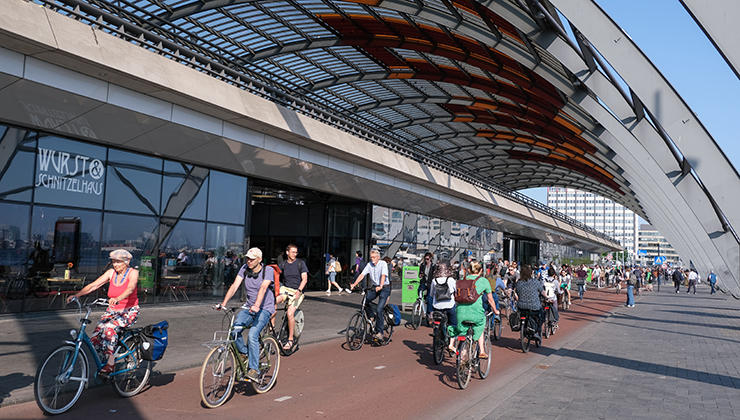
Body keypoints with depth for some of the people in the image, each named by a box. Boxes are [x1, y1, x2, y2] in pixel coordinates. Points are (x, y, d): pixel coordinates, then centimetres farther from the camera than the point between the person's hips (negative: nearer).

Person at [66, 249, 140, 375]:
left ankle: (111, 362, -21)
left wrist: (117, 298, -49)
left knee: (109, 327, -33)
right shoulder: (111, 273, 2)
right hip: (112, 311, 5)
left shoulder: (133, 273, -12)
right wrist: (77, 295, -19)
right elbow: (93, 285, -4)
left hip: (129, 312, -5)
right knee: (95, 338, -14)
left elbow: (130, 288, -31)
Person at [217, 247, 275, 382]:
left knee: (252, 335, -26)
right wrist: (224, 303, -23)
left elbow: (263, 288, -29)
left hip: (264, 309, -5)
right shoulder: (245, 269, 0)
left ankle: (254, 370, -17)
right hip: (249, 307, 5)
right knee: (234, 330, -19)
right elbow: (234, 286, -9)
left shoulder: (268, 270, -13)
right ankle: (244, 352, 10)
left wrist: (256, 306, -44)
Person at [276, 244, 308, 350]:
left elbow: (304, 279, -4)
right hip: (284, 289, 3)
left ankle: (290, 339, -8)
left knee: (290, 313, -22)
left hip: (296, 292, -3)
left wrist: (298, 291, -19)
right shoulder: (283, 265, 10)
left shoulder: (300, 263, 1)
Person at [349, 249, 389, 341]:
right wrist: (354, 284, -20)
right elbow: (362, 275, -6)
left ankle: (380, 332, -6)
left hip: (384, 288, -6)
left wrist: (380, 286, -45)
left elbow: (383, 275, -28)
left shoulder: (383, 264, -14)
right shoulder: (369, 265, 1)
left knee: (379, 310, -15)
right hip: (374, 287, 6)